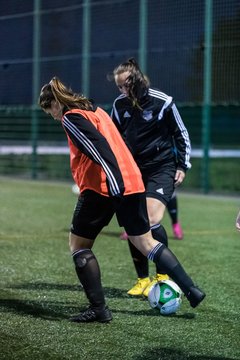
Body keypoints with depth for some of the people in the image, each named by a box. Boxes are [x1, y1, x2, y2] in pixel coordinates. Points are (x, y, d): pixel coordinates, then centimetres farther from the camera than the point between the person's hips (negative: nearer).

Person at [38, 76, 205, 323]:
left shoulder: (71, 118, -6)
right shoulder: (95, 110, 21)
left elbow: (99, 148, -20)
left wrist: (114, 184, -29)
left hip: (102, 187, -8)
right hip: (132, 182, 8)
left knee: (78, 244, 6)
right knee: (145, 241, 17)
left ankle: (98, 308, 0)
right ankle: (191, 290, 13)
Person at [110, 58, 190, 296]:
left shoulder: (162, 102, -11)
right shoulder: (120, 104, 0)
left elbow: (181, 134, 0)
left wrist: (183, 165, -4)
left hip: (162, 169, -5)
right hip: (132, 171, 5)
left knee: (151, 220, -20)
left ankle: (163, 275, -3)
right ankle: (143, 280, 12)